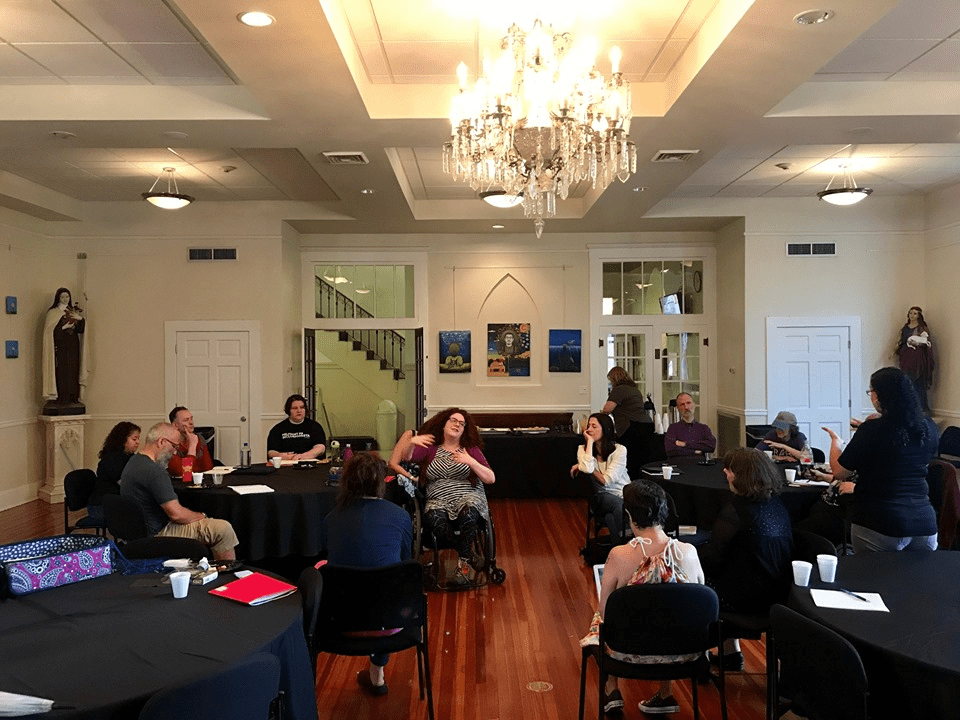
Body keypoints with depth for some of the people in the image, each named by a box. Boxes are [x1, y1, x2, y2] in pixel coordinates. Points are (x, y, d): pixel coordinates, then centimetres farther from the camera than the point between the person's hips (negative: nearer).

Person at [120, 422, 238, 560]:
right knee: (224, 529, -17)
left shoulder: (134, 462, 9)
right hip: (158, 533, -11)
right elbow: (176, 514, -24)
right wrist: (202, 516, -6)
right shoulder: (154, 471, -25)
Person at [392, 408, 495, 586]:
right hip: (438, 501, 1)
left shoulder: (471, 449, 12)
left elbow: (491, 479, 3)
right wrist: (411, 441, -25)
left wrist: (470, 461, -12)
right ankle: (469, 555, -13)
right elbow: (405, 457, -4)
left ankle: (463, 561, -15)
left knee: (468, 514, -37)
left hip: (469, 498, -1)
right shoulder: (430, 448, 14)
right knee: (434, 520, -34)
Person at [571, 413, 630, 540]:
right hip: (602, 498, 1)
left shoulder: (619, 450, -4)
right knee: (616, 503, -35)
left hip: (624, 495, -1)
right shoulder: (583, 449, 4)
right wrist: (590, 442, -14)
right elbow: (587, 469, -21)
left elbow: (606, 481, -12)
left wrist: (584, 466, -8)